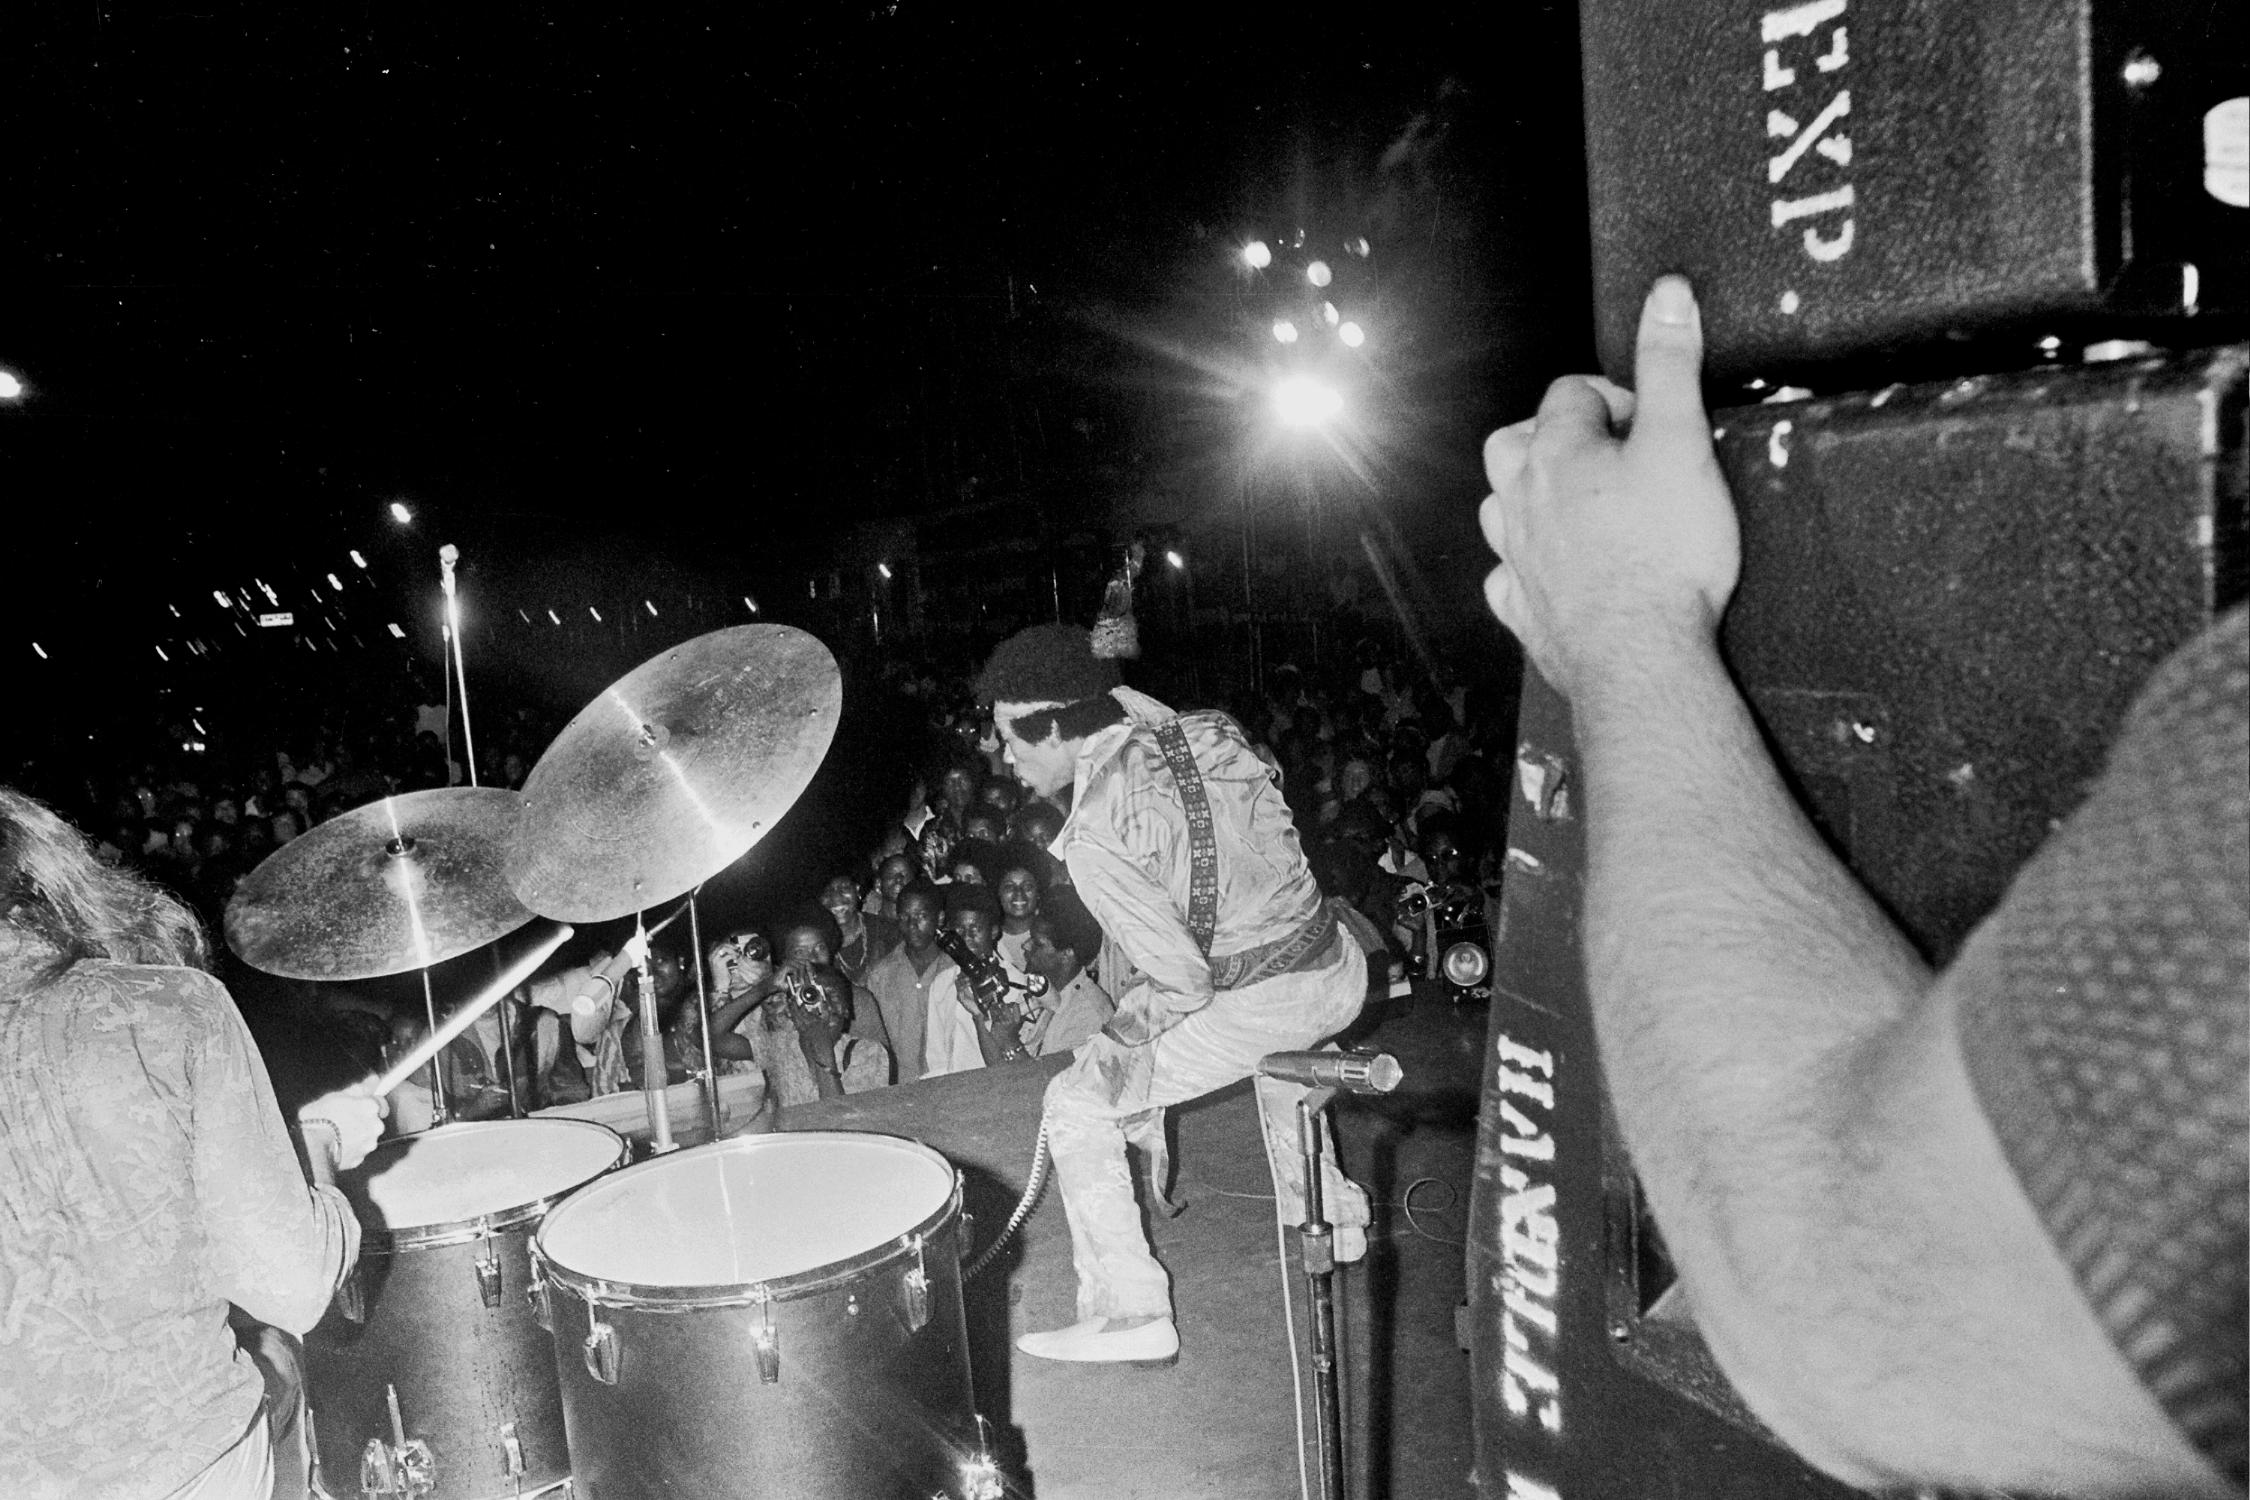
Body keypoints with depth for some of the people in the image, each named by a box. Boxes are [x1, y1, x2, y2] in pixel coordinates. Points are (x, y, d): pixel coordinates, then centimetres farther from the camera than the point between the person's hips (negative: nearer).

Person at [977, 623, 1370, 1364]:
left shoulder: (1095, 836, -20)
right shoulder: (1207, 731, 1)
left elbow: (1181, 980, -20)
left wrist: (1119, 1035, -3)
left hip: (1256, 1008, -8)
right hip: (1341, 972, 8)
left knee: (1078, 1102, 5)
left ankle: (1128, 1313, 8)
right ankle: (1328, 1213, 47)